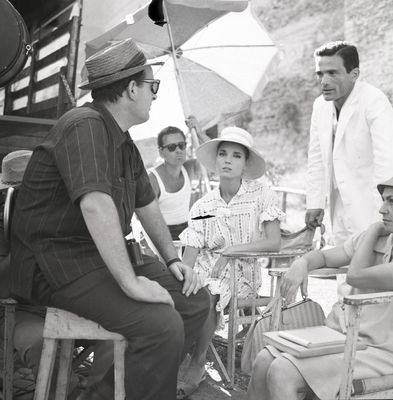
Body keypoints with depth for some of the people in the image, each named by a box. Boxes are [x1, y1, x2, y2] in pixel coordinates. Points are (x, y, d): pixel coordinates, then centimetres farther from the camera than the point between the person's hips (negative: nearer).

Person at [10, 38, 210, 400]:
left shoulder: (124, 143, 15)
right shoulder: (85, 125, -17)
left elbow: (148, 205, 23)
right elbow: (96, 205, -30)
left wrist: (172, 259, 15)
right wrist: (131, 283, -30)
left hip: (105, 255, 10)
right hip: (57, 261, -10)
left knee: (196, 302, 2)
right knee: (162, 326, -26)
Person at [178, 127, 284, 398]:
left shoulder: (261, 195, -2)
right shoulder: (203, 206, 4)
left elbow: (274, 243, -9)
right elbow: (189, 256, -1)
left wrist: (232, 249, -18)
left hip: (241, 271, -3)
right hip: (205, 269, 3)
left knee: (209, 294, -30)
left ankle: (198, 364, -10)